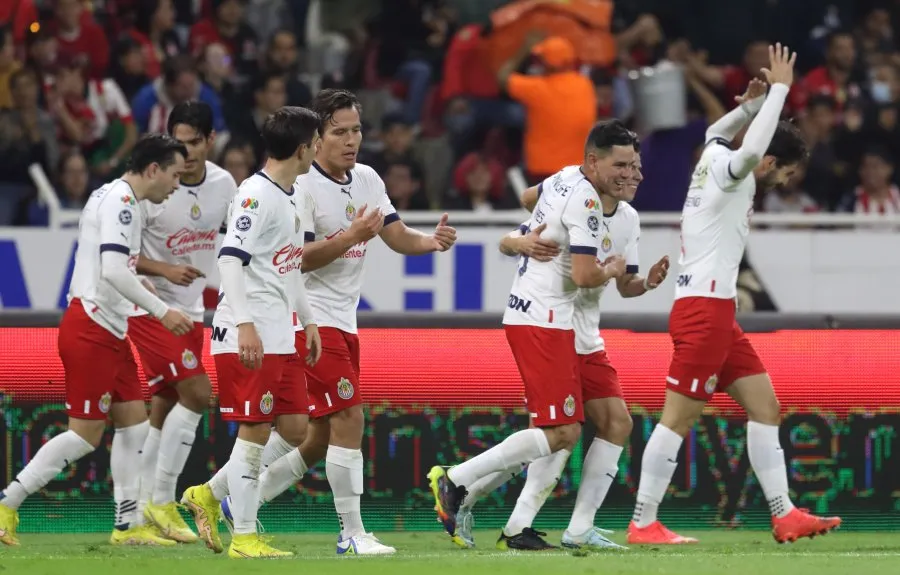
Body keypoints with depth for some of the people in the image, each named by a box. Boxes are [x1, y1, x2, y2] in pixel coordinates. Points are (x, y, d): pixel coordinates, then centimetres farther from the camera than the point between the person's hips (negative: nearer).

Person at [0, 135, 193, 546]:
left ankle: (128, 525, 13)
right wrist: (161, 311, -19)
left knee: (134, 423, 10)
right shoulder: (119, 201, -15)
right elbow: (114, 271, -24)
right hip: (90, 330, -10)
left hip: (109, 331, 10)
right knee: (85, 434, -9)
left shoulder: (117, 199, 16)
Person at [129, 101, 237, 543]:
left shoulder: (223, 184, 0)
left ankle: (145, 511, 13)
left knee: (164, 410, 8)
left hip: (191, 311, 6)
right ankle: (161, 502, -10)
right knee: (196, 392, -17)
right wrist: (165, 270, -26)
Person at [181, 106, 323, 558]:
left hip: (281, 335, 10)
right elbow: (230, 258, -20)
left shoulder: (291, 197, 16)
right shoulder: (256, 195, -14)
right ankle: (243, 537, 0)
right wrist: (245, 325, -27)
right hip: (248, 335, -10)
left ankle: (209, 495, 15)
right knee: (255, 430, -6)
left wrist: (307, 320, 22)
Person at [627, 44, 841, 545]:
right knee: (679, 418, -8)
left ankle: (784, 516, 5)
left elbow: (718, 132, 37)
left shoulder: (716, 157, 14)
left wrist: (752, 103, 20)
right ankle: (643, 525, -6)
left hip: (717, 314, 10)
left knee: (766, 408, 6)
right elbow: (750, 150, -32)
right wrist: (779, 88, -22)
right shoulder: (728, 171, -10)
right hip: (703, 310, -10)